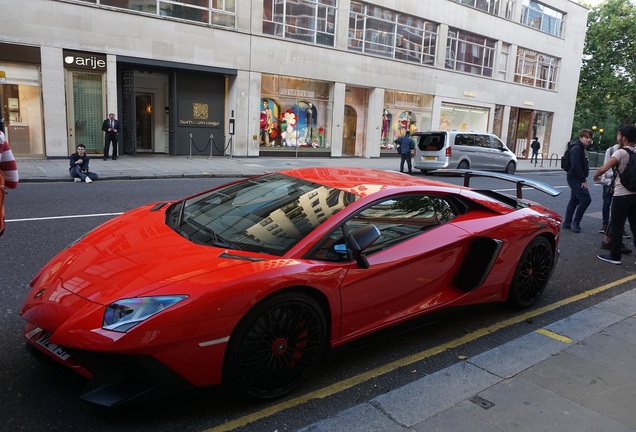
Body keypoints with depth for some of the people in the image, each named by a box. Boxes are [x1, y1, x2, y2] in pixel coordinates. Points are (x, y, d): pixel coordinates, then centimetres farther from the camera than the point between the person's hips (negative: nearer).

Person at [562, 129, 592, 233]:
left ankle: (567, 223, 18)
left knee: (574, 200, 12)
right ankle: (575, 222, -5)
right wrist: (583, 180, -19)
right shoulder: (577, 148, -15)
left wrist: (583, 179, 8)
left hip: (576, 179, 10)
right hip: (575, 178, -10)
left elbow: (583, 165, 17)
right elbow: (576, 165, -23)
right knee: (586, 198, -14)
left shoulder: (581, 148, 17)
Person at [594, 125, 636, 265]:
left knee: (616, 227, 3)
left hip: (622, 195, -6)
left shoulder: (621, 152, -14)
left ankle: (615, 255, 9)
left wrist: (596, 176, -6)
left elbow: (603, 168, -25)